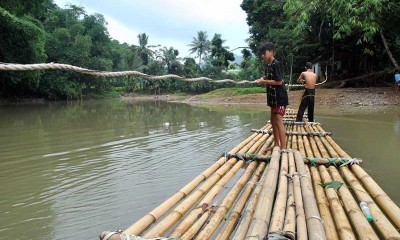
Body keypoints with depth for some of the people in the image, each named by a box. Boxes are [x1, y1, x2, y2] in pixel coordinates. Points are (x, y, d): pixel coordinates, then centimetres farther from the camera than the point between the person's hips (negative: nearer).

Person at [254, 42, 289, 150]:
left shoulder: (275, 64, -15)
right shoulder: (268, 65, 11)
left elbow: (279, 81, -19)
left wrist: (264, 81, -17)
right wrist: (262, 79, 2)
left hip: (279, 97, -10)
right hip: (273, 97, 10)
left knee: (279, 121, -13)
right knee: (273, 121, 15)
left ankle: (283, 148, -12)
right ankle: (276, 144, 27)